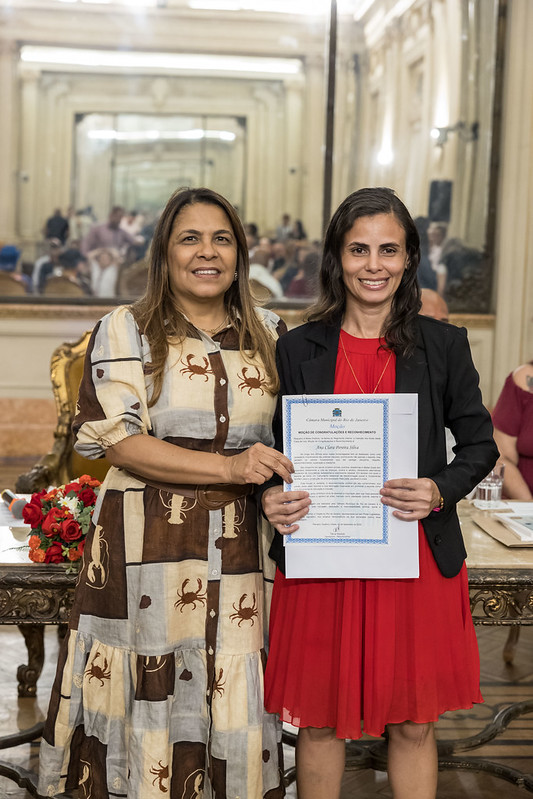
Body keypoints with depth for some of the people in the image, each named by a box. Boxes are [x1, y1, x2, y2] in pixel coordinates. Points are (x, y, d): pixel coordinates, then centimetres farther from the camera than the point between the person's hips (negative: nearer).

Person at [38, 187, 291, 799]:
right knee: (149, 696, 1)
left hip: (239, 544, 3)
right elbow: (117, 440, -8)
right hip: (146, 543, -3)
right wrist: (227, 467, -17)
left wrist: (282, 492, 0)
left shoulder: (268, 334, 13)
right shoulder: (126, 330, 2)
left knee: (233, 698, 5)